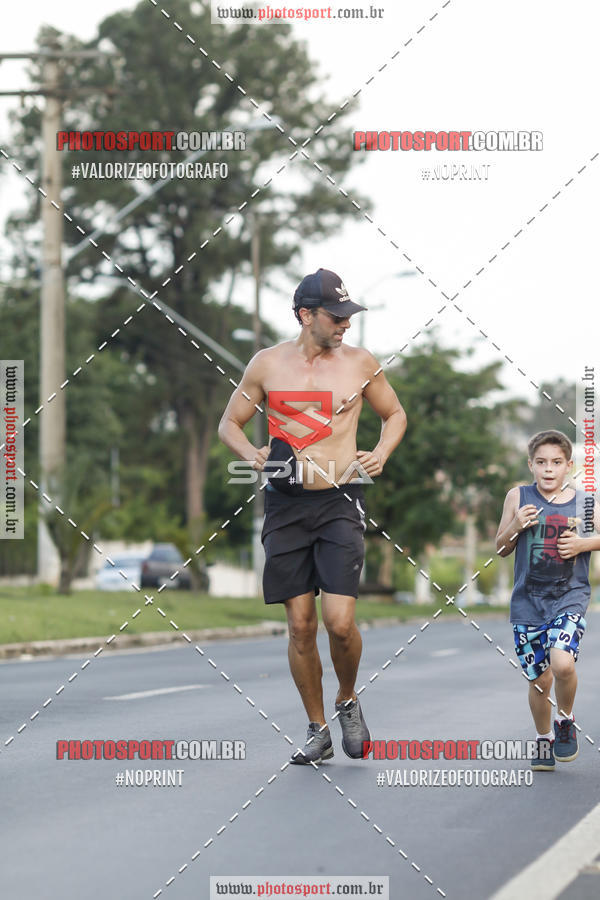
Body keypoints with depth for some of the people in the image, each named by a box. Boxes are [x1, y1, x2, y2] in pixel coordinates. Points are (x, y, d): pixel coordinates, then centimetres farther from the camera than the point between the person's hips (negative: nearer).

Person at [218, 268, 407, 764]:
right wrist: (253, 454, -7)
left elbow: (395, 414, 18)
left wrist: (380, 454, -1)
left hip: (340, 503, -1)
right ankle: (318, 731, 17)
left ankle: (348, 701, 17)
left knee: (340, 622, -13)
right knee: (301, 626, 2)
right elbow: (230, 423, 13)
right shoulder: (267, 364, 3)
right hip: (286, 504, 1)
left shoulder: (360, 363, 3)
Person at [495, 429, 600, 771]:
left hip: (569, 598, -1)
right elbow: (501, 549, 8)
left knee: (562, 664, -24)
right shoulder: (519, 497, 2)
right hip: (528, 601, 2)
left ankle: (565, 720, 5)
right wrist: (515, 526, -12)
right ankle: (544, 738, 32)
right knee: (540, 680, 6)